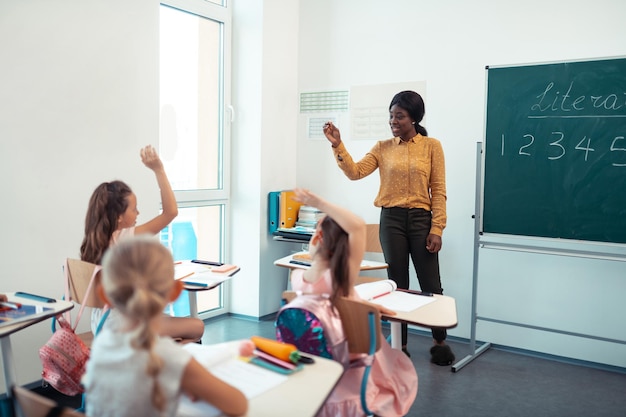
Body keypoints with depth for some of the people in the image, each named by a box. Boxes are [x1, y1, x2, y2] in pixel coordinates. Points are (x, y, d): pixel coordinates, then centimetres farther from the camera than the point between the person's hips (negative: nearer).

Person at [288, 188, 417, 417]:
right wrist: (320, 203, -37)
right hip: (350, 377, -5)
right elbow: (357, 225, -41)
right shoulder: (339, 280, -33)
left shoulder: (296, 277, -16)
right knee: (403, 370, 26)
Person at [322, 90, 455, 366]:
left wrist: (437, 229, -8)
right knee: (397, 285, 8)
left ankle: (440, 341, 26)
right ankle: (400, 345, 21)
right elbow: (355, 172, -4)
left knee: (431, 285, 5)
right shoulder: (383, 148, 7)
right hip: (391, 219, 2)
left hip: (421, 219, -1)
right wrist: (337, 145, -14)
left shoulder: (431, 146, 0)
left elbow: (438, 191, -2)